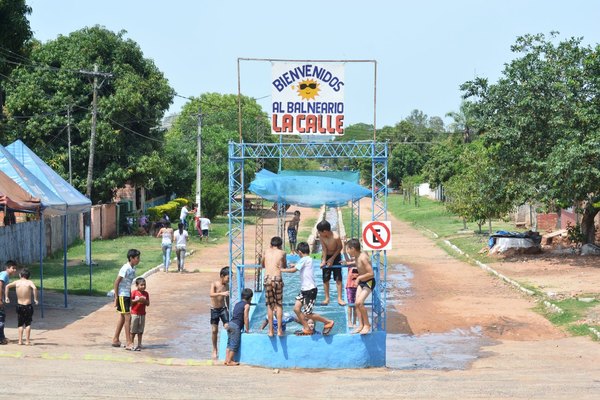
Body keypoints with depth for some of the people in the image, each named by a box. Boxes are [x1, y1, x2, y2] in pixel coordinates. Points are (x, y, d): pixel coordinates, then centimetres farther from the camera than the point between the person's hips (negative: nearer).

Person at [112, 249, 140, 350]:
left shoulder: (133, 268, 7)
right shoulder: (125, 269, -19)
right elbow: (116, 282, -17)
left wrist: (130, 297, 16)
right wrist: (116, 297, -16)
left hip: (127, 295, 9)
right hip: (122, 295, -9)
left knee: (122, 318, 16)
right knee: (128, 318, -10)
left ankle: (115, 340, 26)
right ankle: (129, 343, -9)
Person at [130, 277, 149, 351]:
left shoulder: (146, 294, 5)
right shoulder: (134, 292, -6)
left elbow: (148, 304, 5)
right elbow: (130, 302, -10)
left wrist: (144, 301, -14)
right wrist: (137, 300, -20)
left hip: (142, 314, 3)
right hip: (134, 314, -3)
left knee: (140, 331, 6)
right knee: (133, 330, 3)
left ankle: (139, 345, 11)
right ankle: (132, 344, 12)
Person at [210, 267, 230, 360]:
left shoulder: (227, 286, 2)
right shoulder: (214, 284, -11)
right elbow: (211, 294, -31)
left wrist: (229, 310, 19)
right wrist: (221, 293, -46)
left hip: (223, 308, 3)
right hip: (214, 309, -3)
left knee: (227, 327, -13)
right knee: (214, 330, 3)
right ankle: (214, 350, 17)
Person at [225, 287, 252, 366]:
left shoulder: (238, 304, 20)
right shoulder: (246, 305, -3)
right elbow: (246, 318, -8)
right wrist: (247, 329, 0)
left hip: (230, 324, 8)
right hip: (236, 326, -8)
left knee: (229, 343, 12)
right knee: (234, 344, -3)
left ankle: (227, 359, 13)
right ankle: (229, 361, -1)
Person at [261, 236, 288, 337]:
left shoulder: (266, 251, 14)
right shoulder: (282, 253, 9)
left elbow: (262, 265, 27)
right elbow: (285, 267, 22)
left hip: (267, 278, 1)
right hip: (277, 279, -1)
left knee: (270, 306, 9)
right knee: (279, 305, 8)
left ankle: (271, 330, 8)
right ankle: (279, 329, 4)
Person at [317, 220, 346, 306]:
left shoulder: (336, 237, -29)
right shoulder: (321, 236, -18)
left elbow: (340, 247, -14)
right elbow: (324, 248, -15)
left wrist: (332, 258, -12)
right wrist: (324, 260, -22)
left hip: (336, 257, -3)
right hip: (327, 257, 3)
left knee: (338, 278, -5)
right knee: (325, 279, 3)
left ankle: (339, 298, -2)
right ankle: (327, 298, 12)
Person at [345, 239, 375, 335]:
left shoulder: (363, 257, -26)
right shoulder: (357, 257, 0)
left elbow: (371, 273, -28)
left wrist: (359, 277, -18)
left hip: (369, 282, -9)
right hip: (361, 282, 9)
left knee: (359, 302, -19)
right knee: (357, 303, 4)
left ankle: (367, 325, -6)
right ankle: (361, 325, 10)